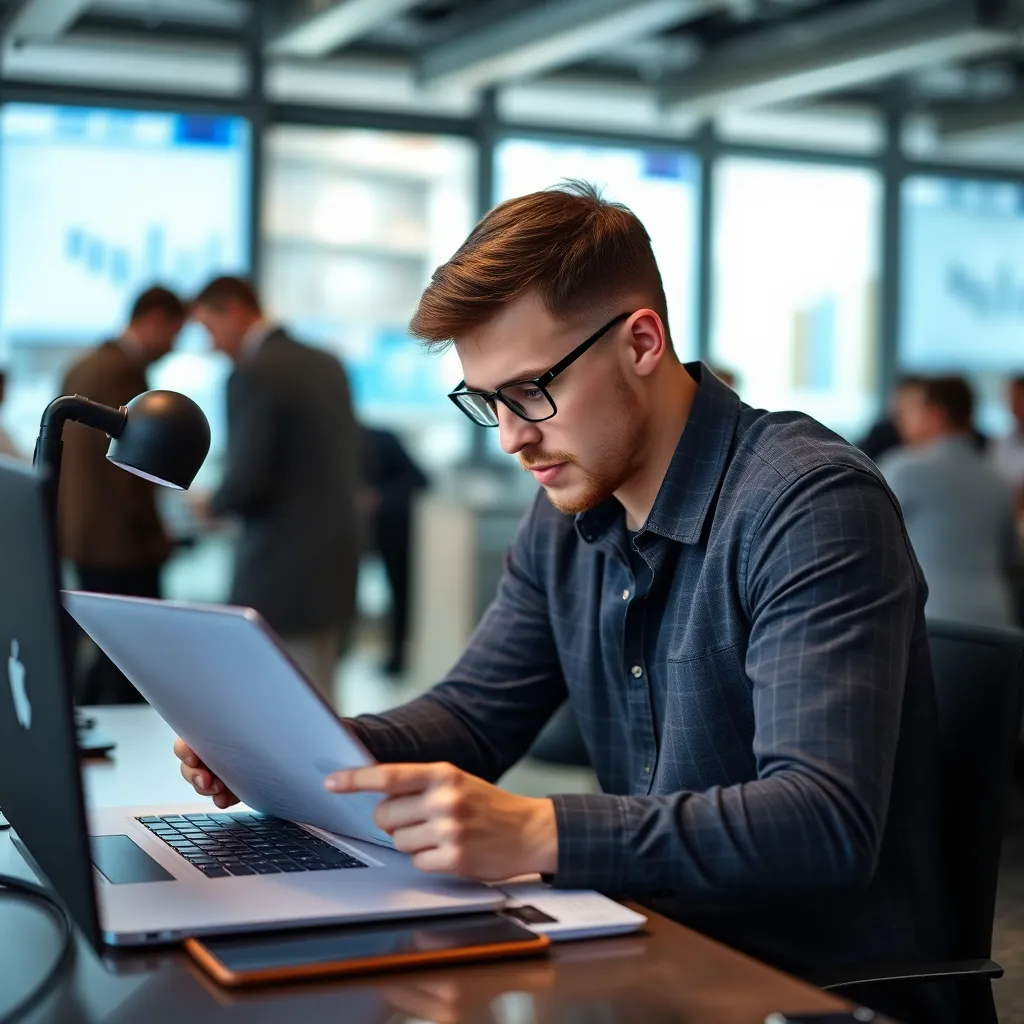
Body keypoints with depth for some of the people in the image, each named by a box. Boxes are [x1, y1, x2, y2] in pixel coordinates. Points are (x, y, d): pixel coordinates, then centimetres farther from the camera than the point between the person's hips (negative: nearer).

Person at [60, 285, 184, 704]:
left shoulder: (81, 367, 13)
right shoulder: (123, 372, -16)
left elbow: (63, 453, 18)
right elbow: (127, 464, -20)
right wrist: (154, 532, -10)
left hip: (83, 536, 10)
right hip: (120, 542, -10)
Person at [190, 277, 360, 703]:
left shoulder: (253, 376, -15)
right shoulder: (327, 365, 10)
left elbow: (246, 480, -20)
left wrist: (212, 505, 0)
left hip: (283, 572, -8)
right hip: (335, 565, 9)